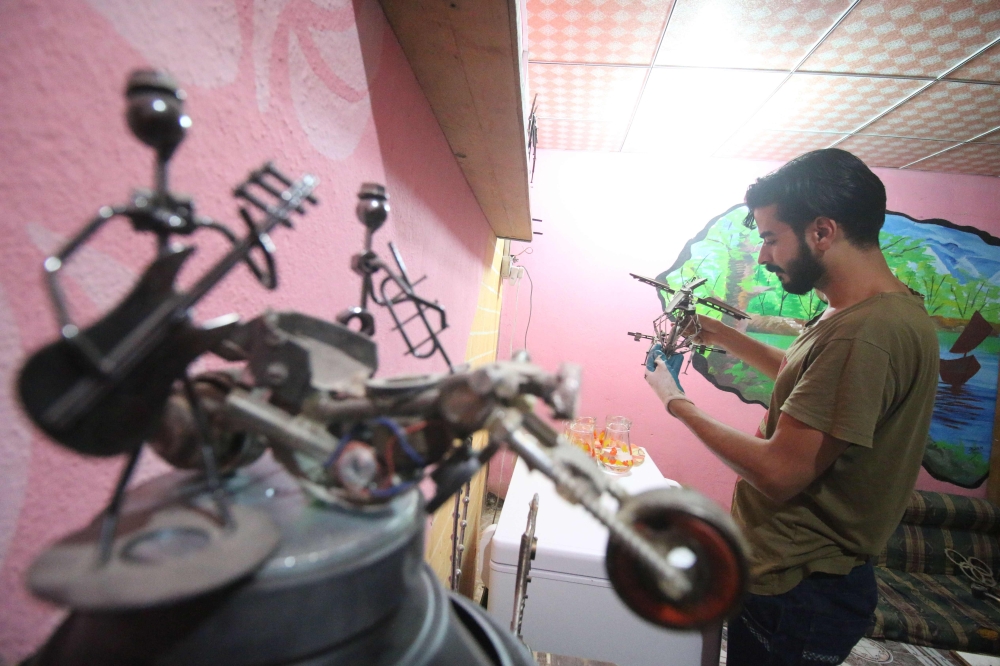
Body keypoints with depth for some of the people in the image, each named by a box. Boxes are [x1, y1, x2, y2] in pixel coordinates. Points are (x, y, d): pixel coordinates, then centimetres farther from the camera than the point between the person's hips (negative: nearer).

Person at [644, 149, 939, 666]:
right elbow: (800, 374, 21)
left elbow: (779, 474, -28)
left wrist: (678, 404, -16)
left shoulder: (866, 332, -29)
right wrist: (722, 336, 12)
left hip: (797, 591, -9)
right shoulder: (871, 313, 4)